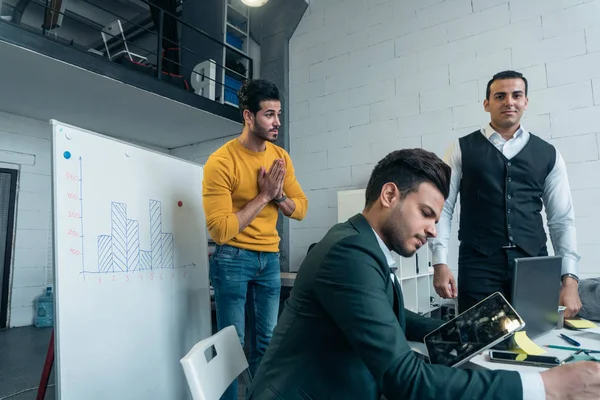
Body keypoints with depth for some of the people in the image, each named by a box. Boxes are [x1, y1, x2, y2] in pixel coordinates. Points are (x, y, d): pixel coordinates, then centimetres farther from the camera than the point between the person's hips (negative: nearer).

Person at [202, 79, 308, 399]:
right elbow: (221, 230, -21)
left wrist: (278, 194, -15)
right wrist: (263, 196, -18)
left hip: (270, 258, 5)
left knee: (266, 343, 14)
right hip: (233, 258, -5)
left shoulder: (281, 157, 3)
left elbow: (301, 209, 4)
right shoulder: (221, 162, -16)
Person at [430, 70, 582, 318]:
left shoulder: (548, 154, 10)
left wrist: (569, 278, 0)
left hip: (534, 263, 3)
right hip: (478, 265, -2)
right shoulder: (462, 149, 4)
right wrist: (440, 263, -10)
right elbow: (442, 208, -1)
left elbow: (562, 220, 9)